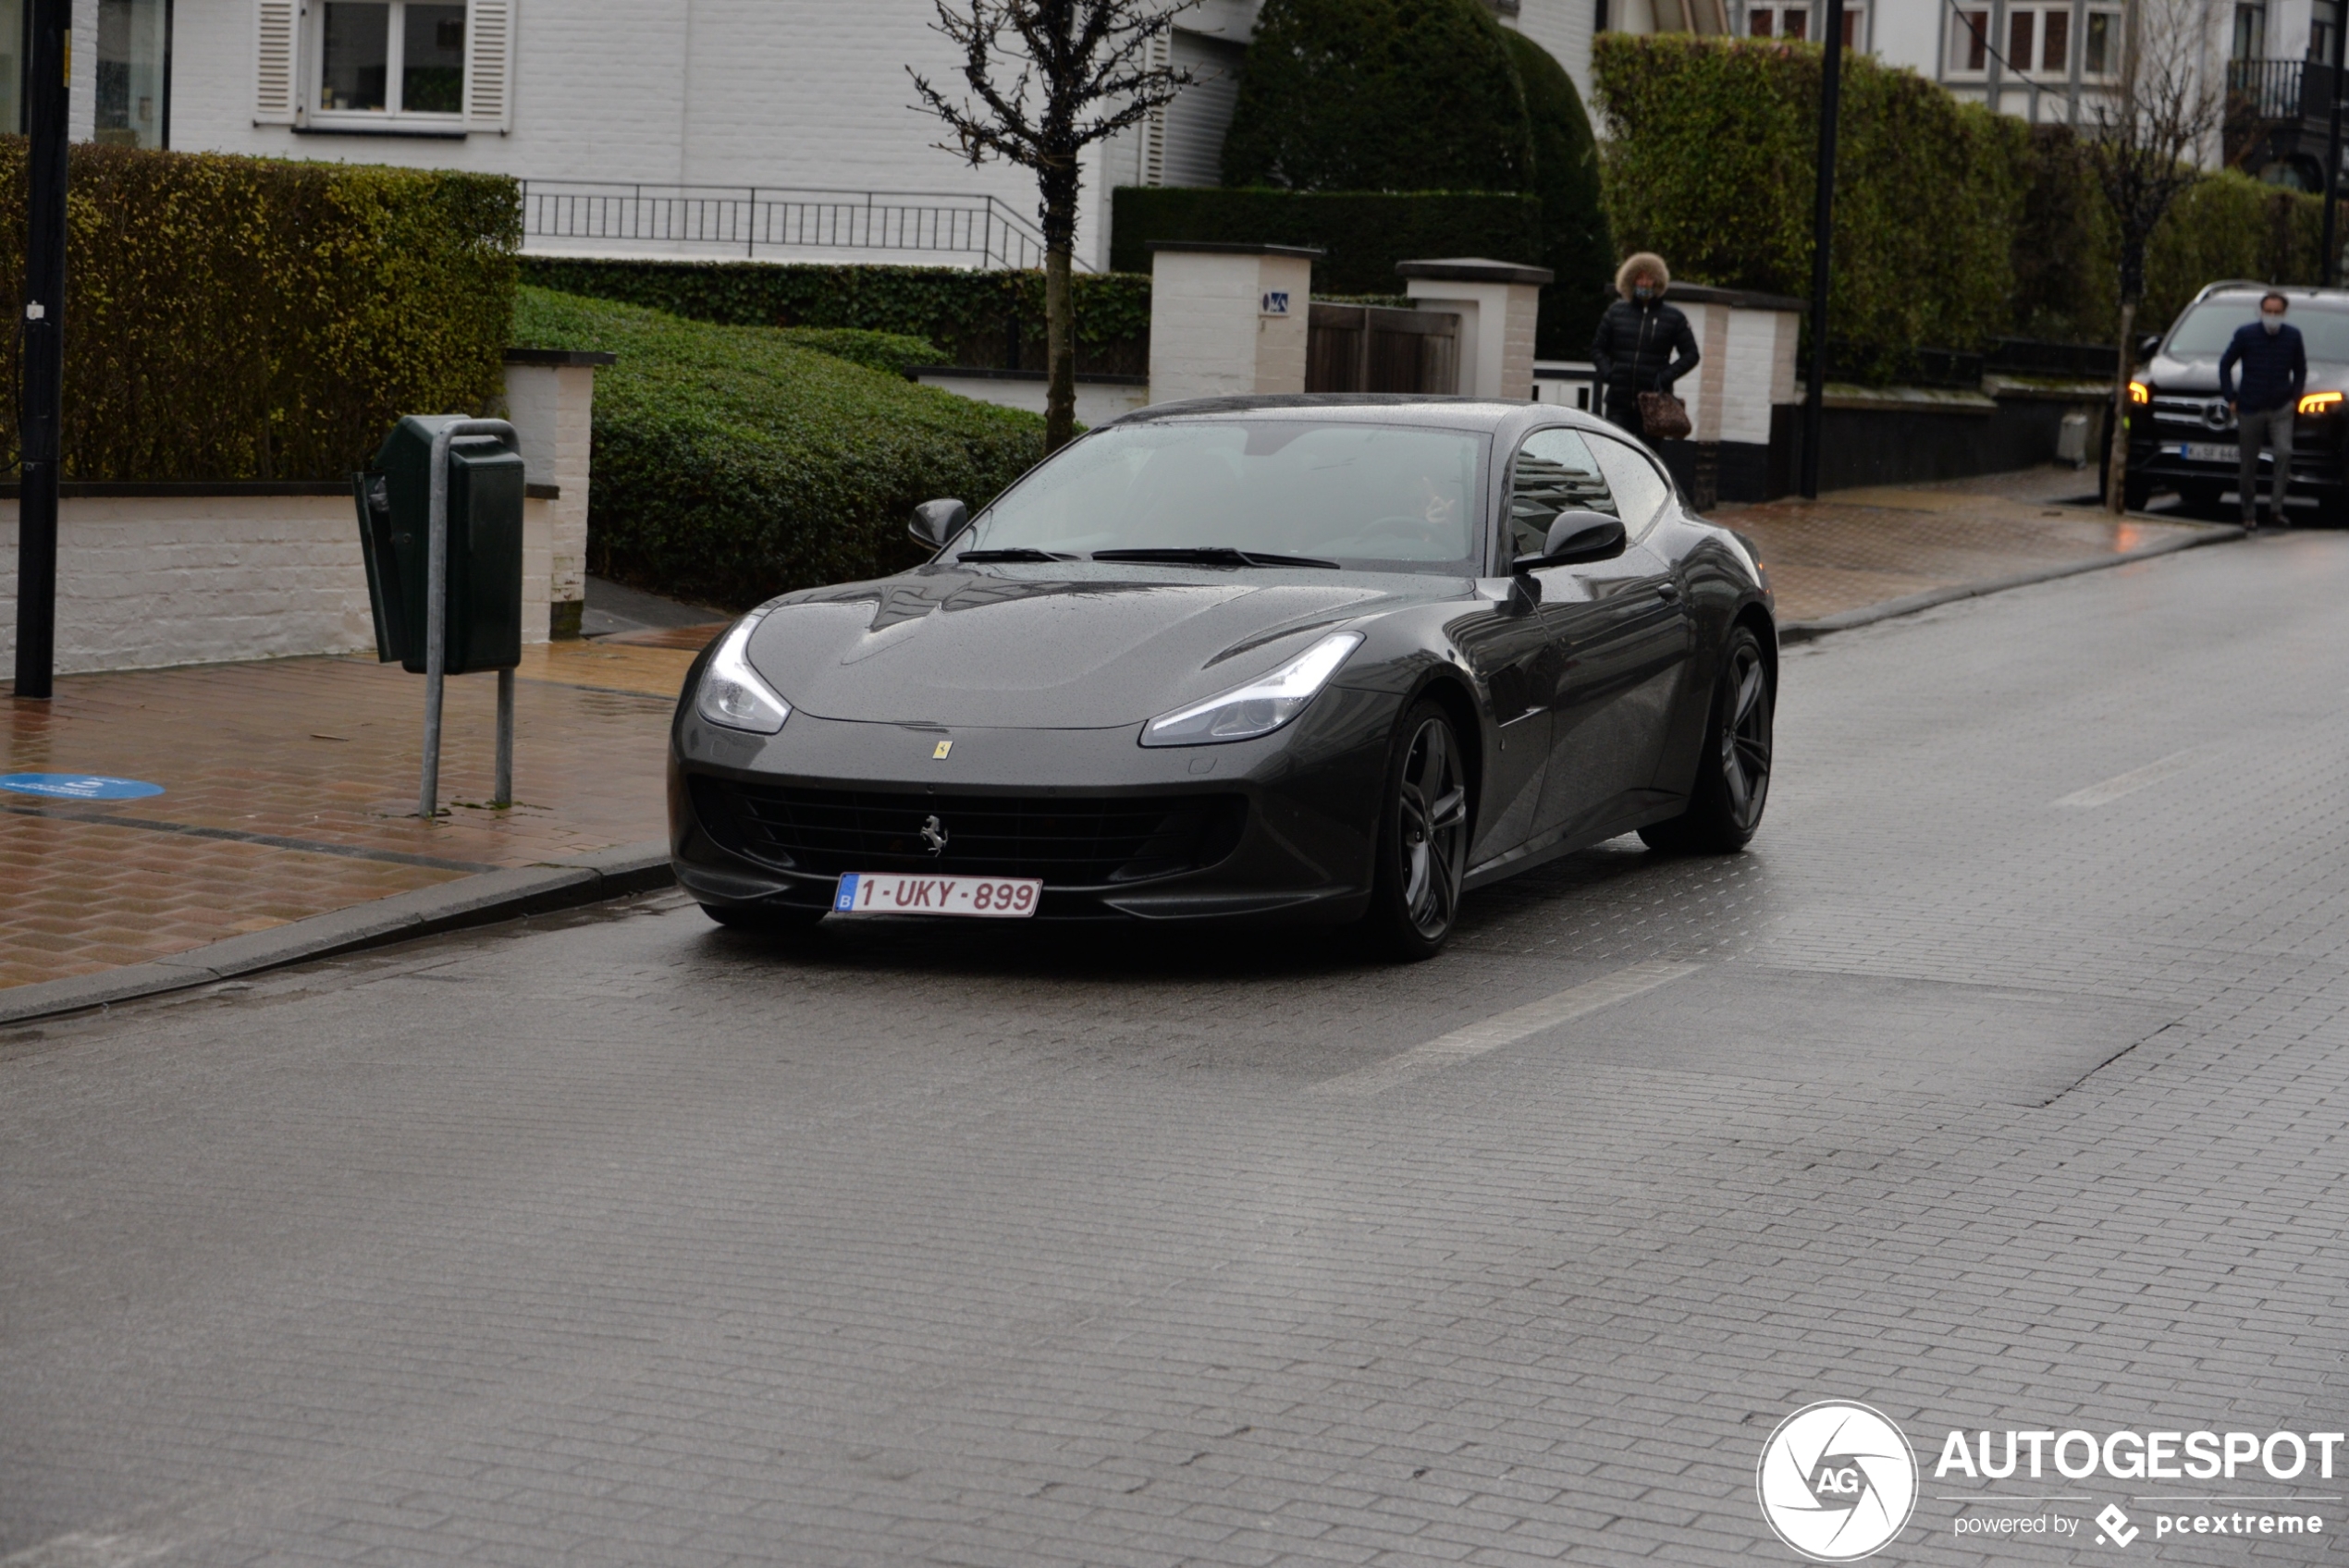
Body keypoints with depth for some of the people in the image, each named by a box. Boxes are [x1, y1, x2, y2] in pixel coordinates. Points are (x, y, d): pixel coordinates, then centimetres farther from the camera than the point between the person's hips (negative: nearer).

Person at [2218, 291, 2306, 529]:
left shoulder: (2292, 336, 2)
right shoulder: (2246, 334, -3)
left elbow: (2300, 369, 15)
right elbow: (2225, 364, 5)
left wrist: (2295, 398, 5)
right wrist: (2231, 398, -1)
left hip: (2281, 408, 1)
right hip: (2250, 409, -1)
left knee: (2284, 452, -19)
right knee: (2248, 464, 4)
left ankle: (2276, 509, -13)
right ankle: (2249, 514, 16)